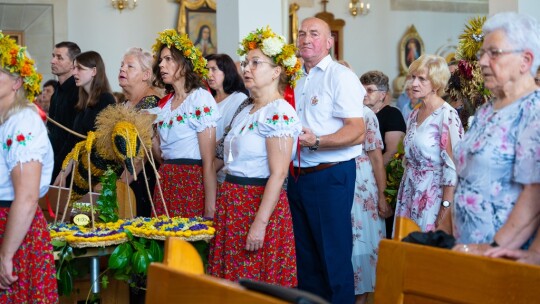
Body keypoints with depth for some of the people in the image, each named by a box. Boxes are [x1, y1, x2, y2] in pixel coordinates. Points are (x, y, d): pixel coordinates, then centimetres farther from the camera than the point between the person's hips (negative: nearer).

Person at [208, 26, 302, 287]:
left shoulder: (279, 113, -13)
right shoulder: (245, 113, 15)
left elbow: (277, 175, -19)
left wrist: (260, 224, -23)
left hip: (260, 204, -9)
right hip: (232, 204, 9)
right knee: (232, 285, 11)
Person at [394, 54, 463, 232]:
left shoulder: (447, 116, -14)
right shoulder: (414, 115, 11)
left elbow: (452, 166, -17)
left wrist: (446, 207, -20)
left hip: (433, 194, -7)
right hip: (410, 192, 7)